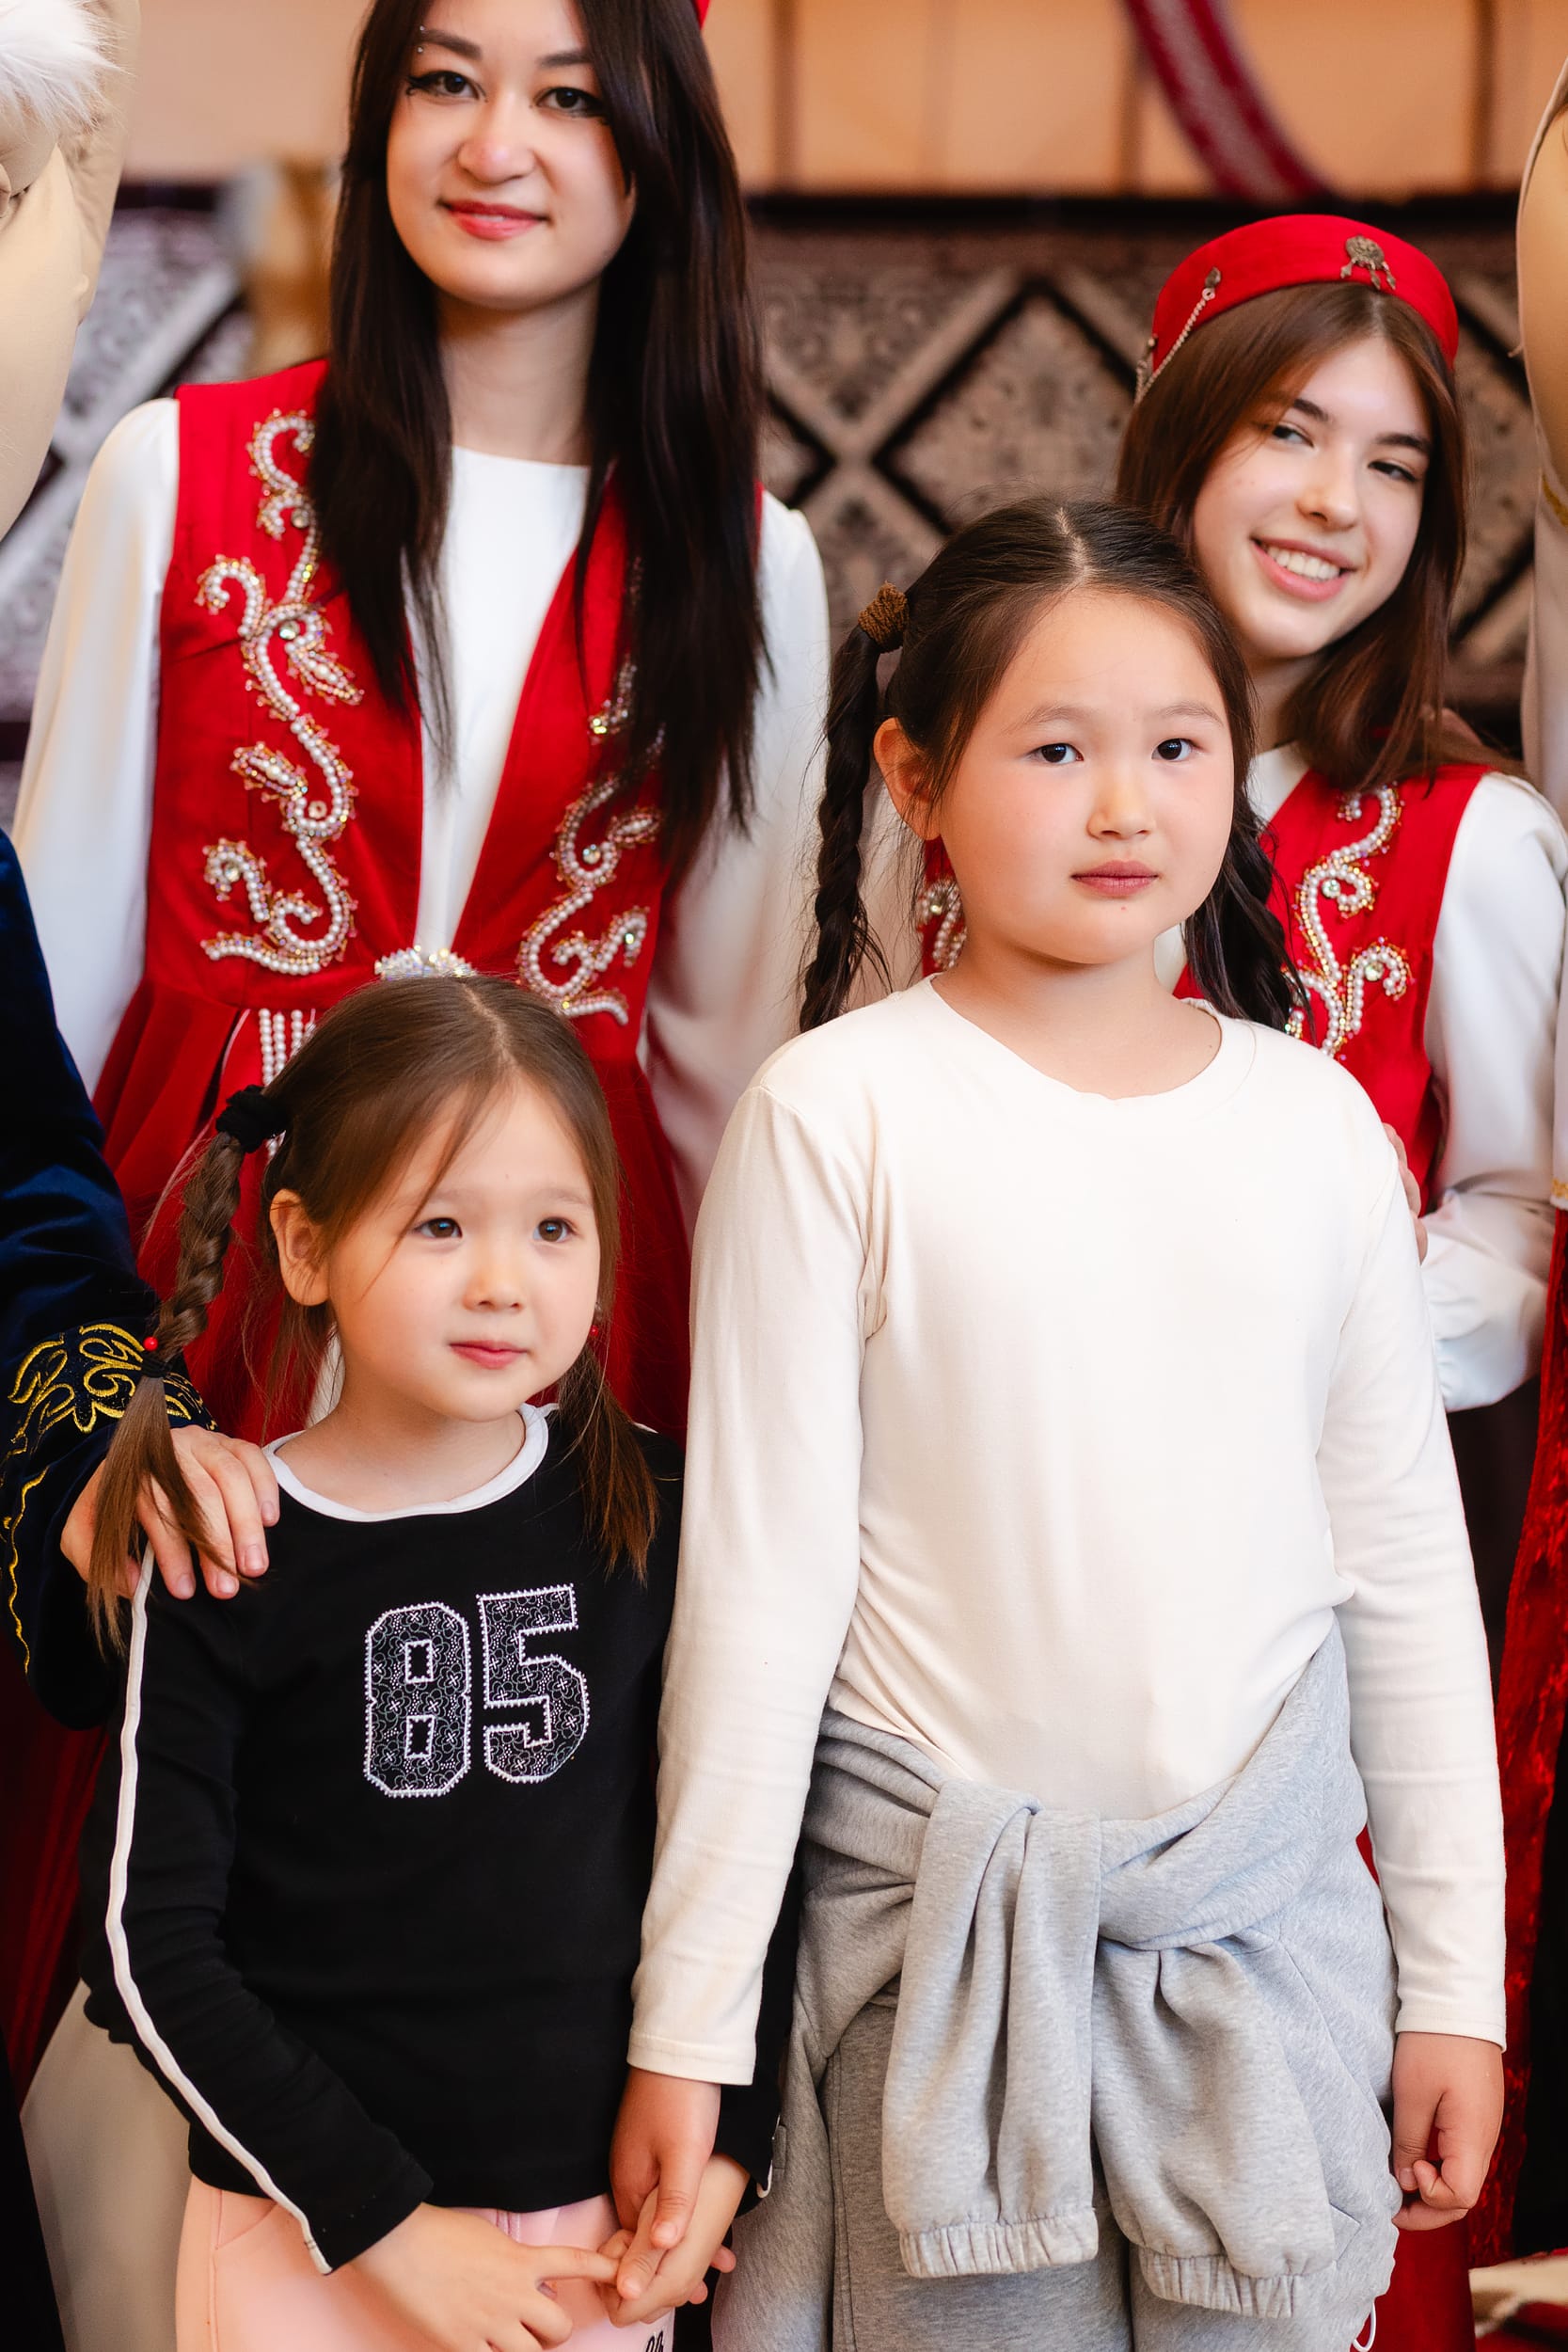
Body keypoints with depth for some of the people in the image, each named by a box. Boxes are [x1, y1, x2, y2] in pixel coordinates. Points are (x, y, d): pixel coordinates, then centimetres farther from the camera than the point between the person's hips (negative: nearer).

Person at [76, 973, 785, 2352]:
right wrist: (389, 2228, -12)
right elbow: (152, 1952, -10)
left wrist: (726, 2142, 0)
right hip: (313, 2240, -2)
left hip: (604, 2220, 3)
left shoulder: (645, 1511, -2)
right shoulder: (228, 1562, -10)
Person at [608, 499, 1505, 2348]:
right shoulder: (839, 1118, -6)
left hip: (1272, 1917, 3)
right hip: (950, 1923, -3)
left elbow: (1405, 1563, 10)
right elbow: (756, 1574, -5)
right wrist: (685, 2020, -5)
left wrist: (1454, 1974, 10)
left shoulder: (1316, 1125, 5)